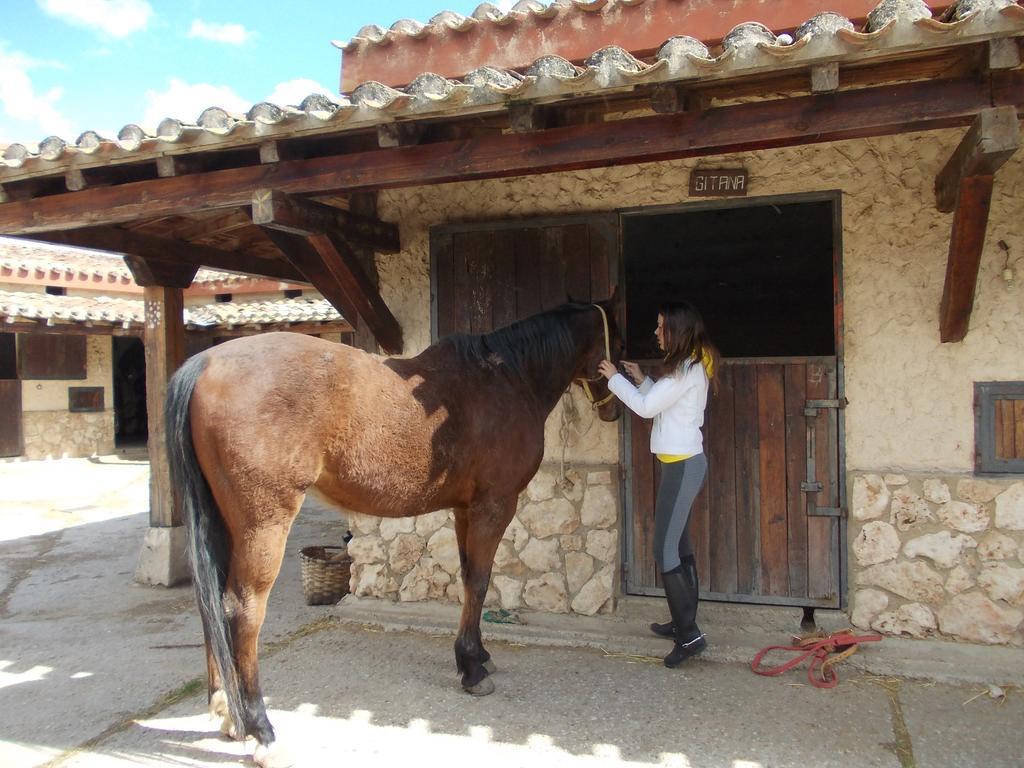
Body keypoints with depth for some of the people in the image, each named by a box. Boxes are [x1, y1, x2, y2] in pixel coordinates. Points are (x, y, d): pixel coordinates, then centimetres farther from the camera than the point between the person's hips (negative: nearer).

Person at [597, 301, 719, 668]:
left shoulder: (688, 370, -16)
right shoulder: (687, 367, 14)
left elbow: (646, 407, -17)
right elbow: (660, 402, 20)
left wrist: (615, 377, -5)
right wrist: (640, 379, 12)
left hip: (682, 465, -10)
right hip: (682, 462, 10)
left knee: (665, 551, -8)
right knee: (679, 546, 16)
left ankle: (689, 635, -5)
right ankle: (684, 622, 27)